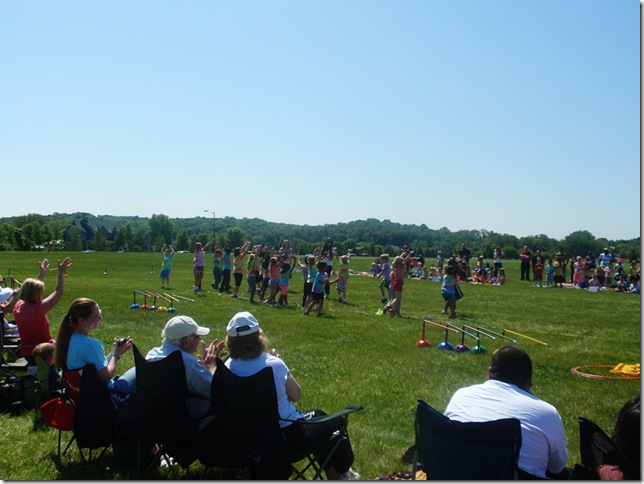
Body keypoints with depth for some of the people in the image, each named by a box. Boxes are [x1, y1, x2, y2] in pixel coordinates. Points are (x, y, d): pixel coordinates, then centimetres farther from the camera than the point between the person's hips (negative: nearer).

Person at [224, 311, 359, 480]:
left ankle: (333, 473, 41)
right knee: (337, 422, 17)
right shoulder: (273, 364, -24)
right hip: (288, 436, -7)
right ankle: (341, 474, 39)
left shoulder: (228, 367, -9)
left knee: (318, 415, 29)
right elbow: (296, 396, -9)